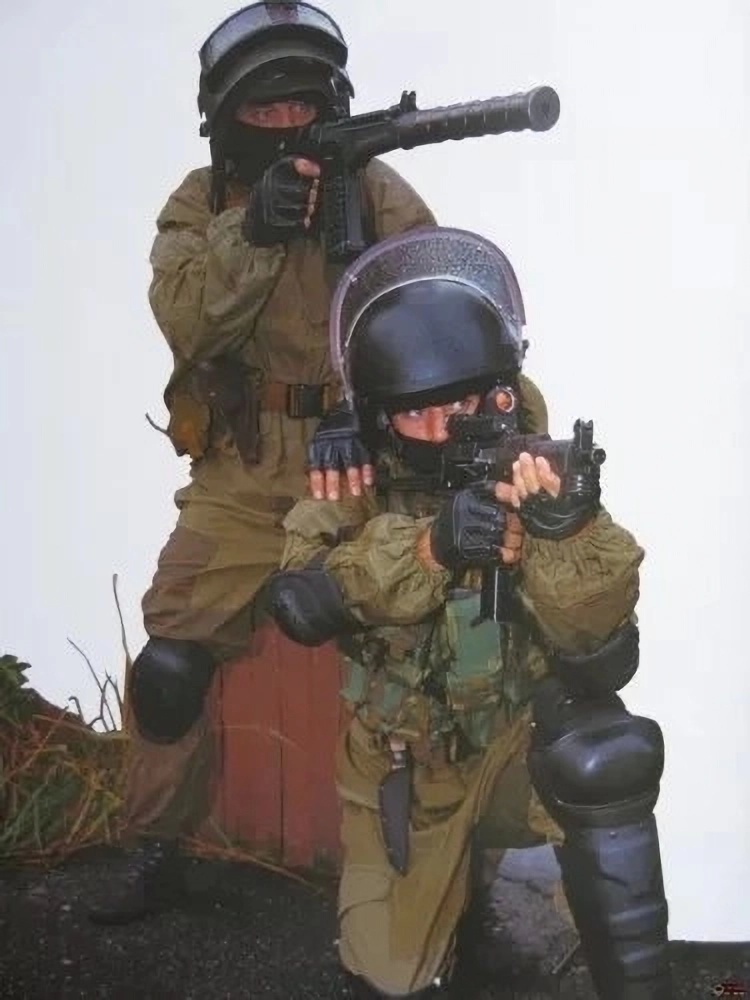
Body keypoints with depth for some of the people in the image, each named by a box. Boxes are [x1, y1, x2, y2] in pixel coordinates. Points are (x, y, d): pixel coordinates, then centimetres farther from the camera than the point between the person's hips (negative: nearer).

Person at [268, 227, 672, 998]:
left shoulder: (539, 475, -16)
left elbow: (603, 663, -23)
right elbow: (297, 606, -27)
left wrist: (568, 535, -41)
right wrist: (426, 547, -42)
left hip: (525, 747, -1)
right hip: (404, 771, 2)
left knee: (604, 756, -32)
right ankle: (456, 884, 36)